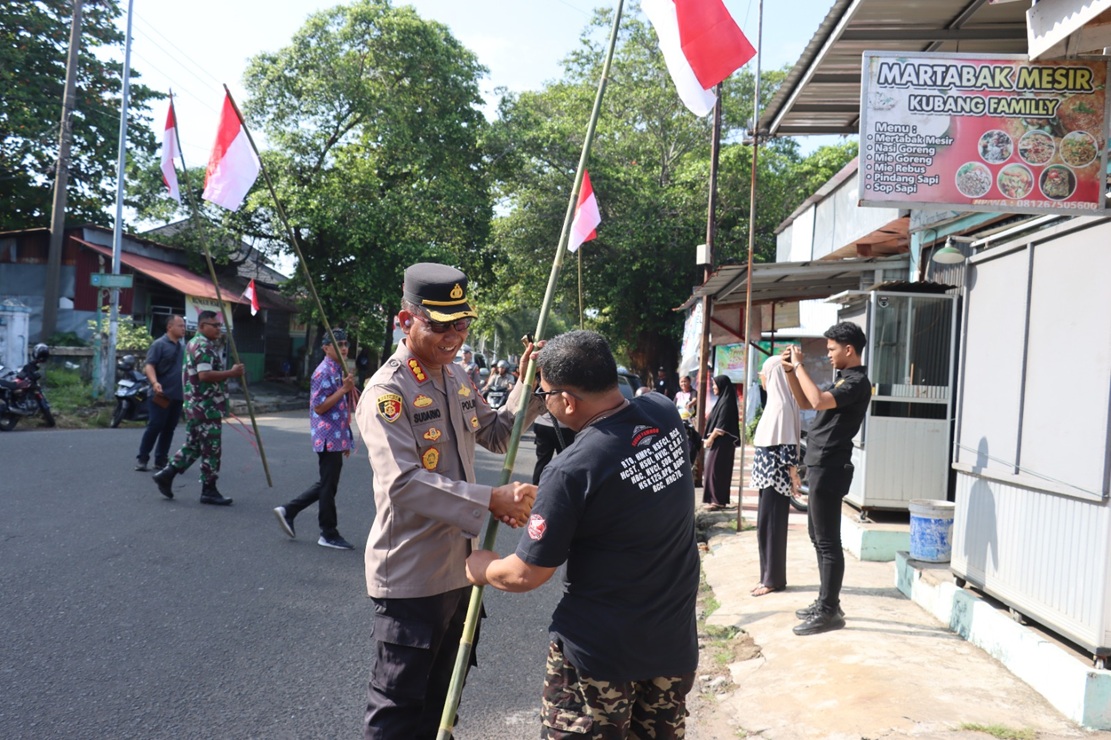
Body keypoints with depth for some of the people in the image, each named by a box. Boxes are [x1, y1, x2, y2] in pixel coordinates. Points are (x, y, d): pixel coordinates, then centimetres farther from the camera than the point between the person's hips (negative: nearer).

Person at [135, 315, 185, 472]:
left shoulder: (180, 347, 17)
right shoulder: (159, 344, -6)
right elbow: (149, 366, -15)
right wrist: (155, 382, -31)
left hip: (177, 395, 7)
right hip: (162, 395, -7)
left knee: (169, 429, 8)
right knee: (155, 426, -6)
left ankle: (161, 461, 14)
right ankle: (142, 459, 5)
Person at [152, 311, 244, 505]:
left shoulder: (194, 343, 19)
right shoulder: (204, 345, -15)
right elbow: (205, 375, -27)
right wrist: (232, 373, -22)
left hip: (196, 406, 10)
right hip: (207, 407, -10)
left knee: (193, 446, 18)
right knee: (211, 449, -2)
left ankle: (166, 474, 18)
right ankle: (209, 491, 4)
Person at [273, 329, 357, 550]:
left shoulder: (339, 371, 15)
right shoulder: (323, 372, -14)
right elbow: (319, 407, -19)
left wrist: (346, 441, 22)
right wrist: (344, 389, -22)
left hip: (336, 438, 9)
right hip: (328, 438, -9)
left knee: (326, 485, 16)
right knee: (328, 486, 1)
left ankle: (288, 511, 23)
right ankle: (329, 535, 11)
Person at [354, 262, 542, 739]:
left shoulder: (457, 378, 7)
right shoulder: (387, 392, -19)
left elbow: (495, 435, 20)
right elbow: (404, 482, -30)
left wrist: (527, 386, 5)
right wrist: (491, 501, -34)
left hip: (459, 566, 8)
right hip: (410, 575, -8)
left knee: (441, 698, 23)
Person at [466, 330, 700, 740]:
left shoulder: (570, 471, -25)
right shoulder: (665, 414, -8)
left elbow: (526, 574, -15)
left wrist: (480, 569, 6)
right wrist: (554, 369, 17)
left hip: (600, 650, -6)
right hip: (675, 640, 7)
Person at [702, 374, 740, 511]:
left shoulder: (726, 401, -14)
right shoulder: (722, 400, 15)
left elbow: (722, 424, -20)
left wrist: (711, 438, -18)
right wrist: (710, 438, 16)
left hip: (722, 442, -10)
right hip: (719, 441, 10)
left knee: (716, 469, -9)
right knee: (718, 470, 11)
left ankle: (718, 501, -7)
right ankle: (719, 499, 15)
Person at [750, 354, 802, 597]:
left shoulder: (782, 404, -16)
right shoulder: (774, 401, 13)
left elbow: (788, 442, -20)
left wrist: (793, 472, -21)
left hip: (776, 474, -10)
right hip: (769, 473, 10)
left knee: (771, 524, -3)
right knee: (766, 525, 12)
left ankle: (773, 579, 5)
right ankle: (769, 576, 19)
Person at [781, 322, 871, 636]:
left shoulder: (857, 382, -14)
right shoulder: (844, 379, 17)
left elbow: (819, 401, -31)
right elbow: (804, 403, 23)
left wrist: (799, 365, -20)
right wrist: (790, 371, 10)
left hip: (829, 468, -10)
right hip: (822, 466, 10)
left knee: (828, 542, -5)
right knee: (819, 538, 16)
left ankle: (829, 612, 1)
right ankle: (826, 602, 25)